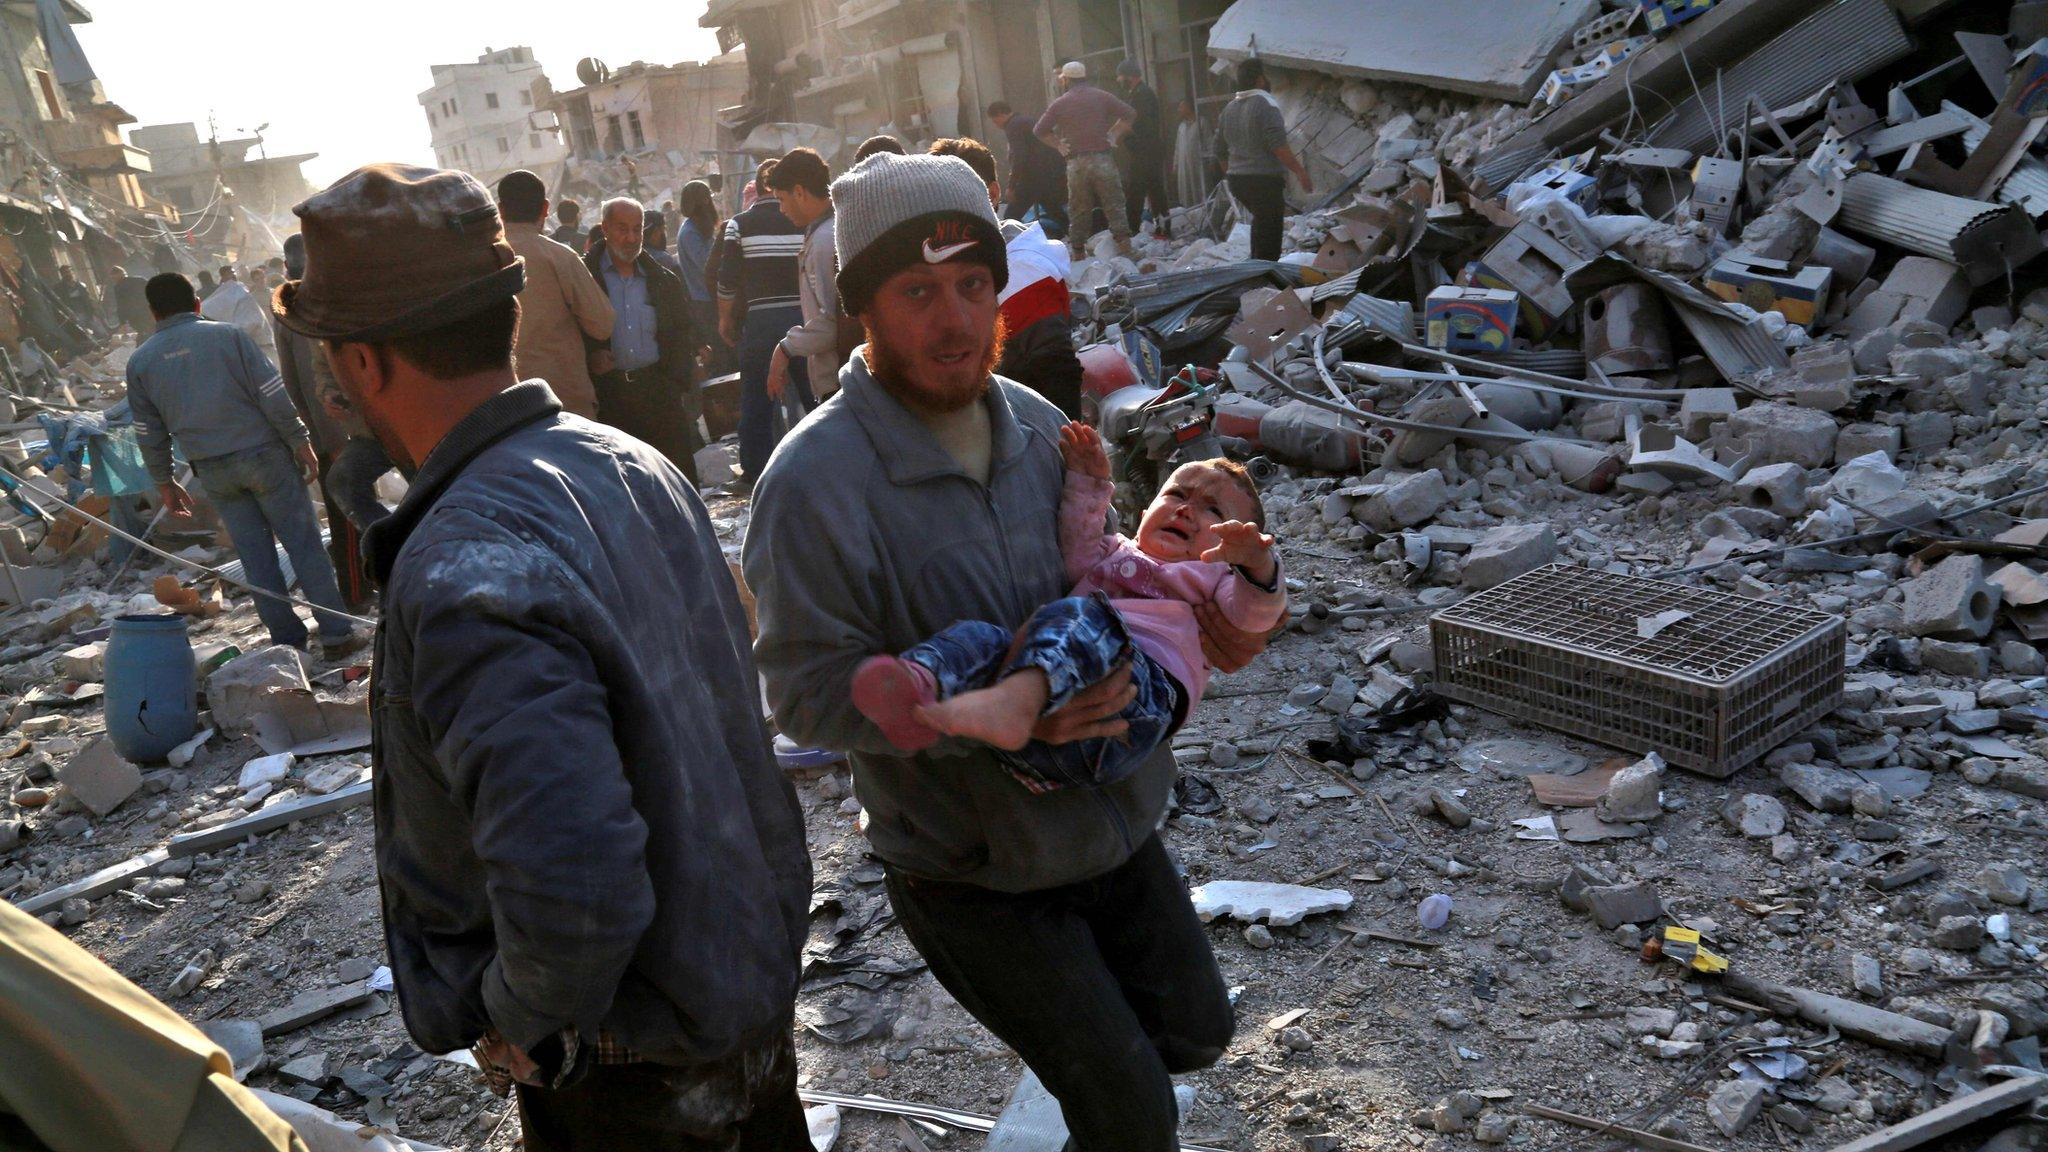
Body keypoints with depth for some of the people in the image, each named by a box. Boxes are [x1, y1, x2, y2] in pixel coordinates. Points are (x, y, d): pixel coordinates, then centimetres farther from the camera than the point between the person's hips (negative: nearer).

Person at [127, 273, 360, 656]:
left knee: (255, 554, 11)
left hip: (213, 472, 3)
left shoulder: (140, 362, 6)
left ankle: (287, 639, 14)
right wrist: (301, 443, -3)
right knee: (303, 542, 2)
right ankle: (336, 632, 1)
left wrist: (165, 483, 20)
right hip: (263, 453, -3)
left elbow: (149, 434, 11)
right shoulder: (227, 335, -4)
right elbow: (273, 395, -9)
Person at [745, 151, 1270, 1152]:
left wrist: (1184, 610, -7)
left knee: (1194, 1029, 23)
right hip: (970, 870, -6)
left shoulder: (1033, 422, -1)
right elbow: (808, 692, -23)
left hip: (1114, 822, 6)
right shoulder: (815, 481, -23)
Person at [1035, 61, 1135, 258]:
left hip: (1076, 162, 0)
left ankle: (1078, 252, 9)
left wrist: (1058, 144, 9)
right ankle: (1124, 244, -8)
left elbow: (1039, 130, 4)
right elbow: (1129, 114, 2)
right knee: (1114, 205, 1)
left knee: (1078, 210, 7)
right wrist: (1113, 134, 5)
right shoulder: (1101, 97, 6)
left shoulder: (1059, 104, 5)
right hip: (1102, 158, 0)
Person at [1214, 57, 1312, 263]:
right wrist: (1300, 171, -18)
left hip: (1237, 181, 8)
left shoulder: (1229, 109, 12)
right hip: (1264, 180, -8)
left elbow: (1220, 151, 18)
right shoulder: (1265, 104, -11)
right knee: (1269, 232, -6)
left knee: (1260, 221, 27)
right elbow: (1278, 146, -21)